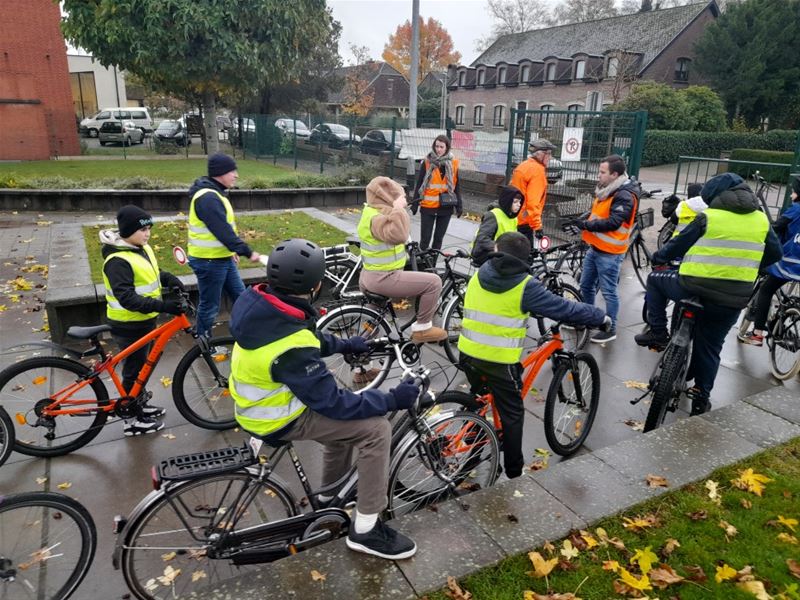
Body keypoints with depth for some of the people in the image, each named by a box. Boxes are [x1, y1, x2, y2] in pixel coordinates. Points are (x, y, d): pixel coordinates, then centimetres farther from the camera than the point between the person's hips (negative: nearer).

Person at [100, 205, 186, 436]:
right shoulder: (118, 260, -26)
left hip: (144, 320, 9)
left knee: (142, 365, 22)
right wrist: (162, 306, -41)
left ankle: (141, 403, 41)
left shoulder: (143, 249, 3)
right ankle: (133, 420, 19)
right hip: (129, 326, -9)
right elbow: (127, 298, -33)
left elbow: (155, 273, 17)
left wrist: (172, 281, -4)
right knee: (134, 369, 4)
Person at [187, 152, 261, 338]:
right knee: (210, 307, 4)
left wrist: (231, 251, 21)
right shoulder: (207, 197, -23)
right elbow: (223, 231, -28)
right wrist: (247, 252, -25)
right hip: (209, 262, -10)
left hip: (223, 259, 10)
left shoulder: (215, 194, 11)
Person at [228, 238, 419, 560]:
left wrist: (346, 344, 16)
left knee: (347, 419, 23)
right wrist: (391, 399, -19)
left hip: (261, 401, 9)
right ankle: (365, 530, 0)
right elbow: (332, 402, -27)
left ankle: (330, 496, 40)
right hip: (278, 419, -9)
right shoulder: (291, 349, -35)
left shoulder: (260, 304, -9)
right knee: (375, 428, -13)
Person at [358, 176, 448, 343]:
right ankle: (422, 329, -1)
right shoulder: (377, 217, -22)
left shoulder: (373, 211, 11)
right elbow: (399, 236, -40)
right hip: (383, 279, -11)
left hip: (370, 277, 11)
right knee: (434, 282, -12)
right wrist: (399, 209, -31)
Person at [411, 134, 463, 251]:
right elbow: (419, 184, 0)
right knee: (425, 238, 0)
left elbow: (456, 186, 9)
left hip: (445, 208, 2)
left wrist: (459, 206, 6)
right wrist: (415, 203, -3)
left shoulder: (453, 163, 2)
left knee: (439, 238, 11)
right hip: (428, 207, -2)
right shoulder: (427, 162, -3)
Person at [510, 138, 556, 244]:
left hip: (513, 219, 10)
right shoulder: (538, 169, -15)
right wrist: (537, 226, -22)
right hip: (523, 221, -10)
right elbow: (533, 202, -22)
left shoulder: (524, 165, 13)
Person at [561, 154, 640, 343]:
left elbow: (613, 222, -26)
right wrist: (581, 222, 0)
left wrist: (585, 225, -25)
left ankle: (610, 329, 14)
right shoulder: (606, 190, 11)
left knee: (608, 292, 1)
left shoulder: (624, 195, -18)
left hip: (609, 253, -9)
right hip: (594, 248, 9)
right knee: (586, 286, 18)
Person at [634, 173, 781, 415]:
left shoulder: (708, 217, -5)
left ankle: (658, 333, 16)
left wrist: (659, 258, 18)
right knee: (710, 347, 20)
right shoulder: (761, 219, 9)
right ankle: (702, 397, 26)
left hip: (695, 286, -4)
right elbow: (774, 254, 19)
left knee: (655, 279, 23)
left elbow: (679, 245, 0)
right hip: (734, 298, 5)